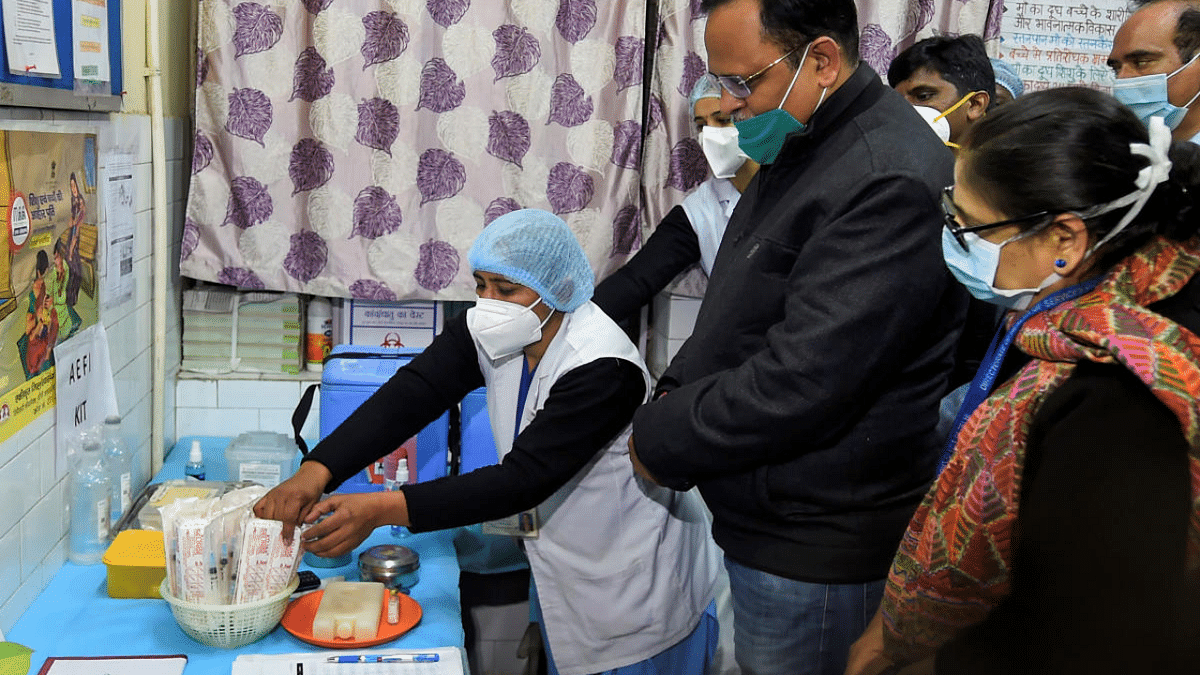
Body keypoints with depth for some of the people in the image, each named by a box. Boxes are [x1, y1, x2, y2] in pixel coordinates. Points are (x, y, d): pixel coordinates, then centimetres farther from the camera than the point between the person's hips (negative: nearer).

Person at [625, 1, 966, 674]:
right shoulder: (800, 149, 8)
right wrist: (673, 394, 1)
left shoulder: (893, 182, -25)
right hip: (763, 520, 9)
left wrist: (658, 438, -15)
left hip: (815, 555, -9)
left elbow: (799, 383, -29)